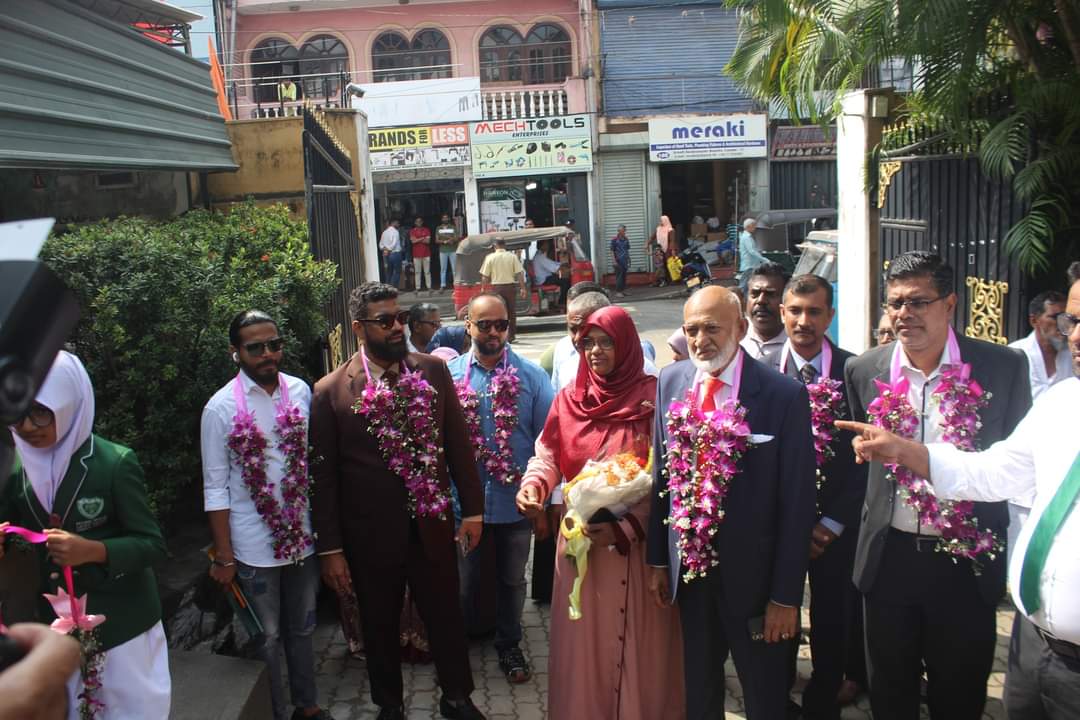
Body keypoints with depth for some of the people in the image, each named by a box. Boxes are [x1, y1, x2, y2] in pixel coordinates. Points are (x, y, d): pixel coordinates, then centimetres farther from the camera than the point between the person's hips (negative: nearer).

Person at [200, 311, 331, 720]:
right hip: (255, 547, -3)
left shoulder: (301, 391, -3)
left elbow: (314, 460, 4)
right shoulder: (221, 407, -12)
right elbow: (216, 488, -9)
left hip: (303, 536, 4)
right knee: (268, 638, 12)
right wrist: (223, 557, -7)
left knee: (302, 628, 20)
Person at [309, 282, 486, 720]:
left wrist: (472, 509, 2)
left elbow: (458, 443, 3)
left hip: (432, 525, 2)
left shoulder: (433, 371, -2)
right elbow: (323, 475, -6)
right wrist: (329, 549, -5)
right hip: (371, 536, -1)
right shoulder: (330, 392, -9)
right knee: (380, 626, 18)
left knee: (445, 616, 16)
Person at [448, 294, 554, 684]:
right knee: (463, 581, 15)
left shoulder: (531, 375, -5)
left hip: (516, 501, 0)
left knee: (512, 580, 18)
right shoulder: (449, 374, -4)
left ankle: (508, 645, 39)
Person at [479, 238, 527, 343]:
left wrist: (483, 289, 6)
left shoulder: (490, 257, -1)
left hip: (496, 287, -1)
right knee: (511, 311, 10)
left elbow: (485, 276, -2)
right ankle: (511, 335, 13)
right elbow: (519, 274, -4)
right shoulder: (512, 256, 0)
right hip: (510, 286, 1)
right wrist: (523, 288, -2)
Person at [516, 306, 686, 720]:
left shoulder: (652, 397, -6)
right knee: (583, 639, 12)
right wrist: (533, 484, -17)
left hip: (638, 542, -3)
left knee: (637, 641, 8)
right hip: (581, 539, 3)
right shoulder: (569, 400, 5)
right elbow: (548, 453, 5)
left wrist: (625, 527, -18)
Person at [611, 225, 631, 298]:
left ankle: (623, 290, 16)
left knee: (624, 275, 9)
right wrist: (614, 261, -14)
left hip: (625, 261, 6)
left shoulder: (626, 239, 11)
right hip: (618, 261, -6)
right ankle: (618, 292, -4)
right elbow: (612, 251, -7)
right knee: (619, 276, -7)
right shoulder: (614, 240, -7)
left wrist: (629, 259, 16)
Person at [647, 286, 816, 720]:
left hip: (752, 574, -4)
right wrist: (657, 558, 7)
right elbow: (662, 473, 5)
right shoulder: (671, 381, -1)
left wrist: (786, 595, -11)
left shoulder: (785, 395, -15)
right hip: (689, 568, 4)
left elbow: (796, 501, -13)